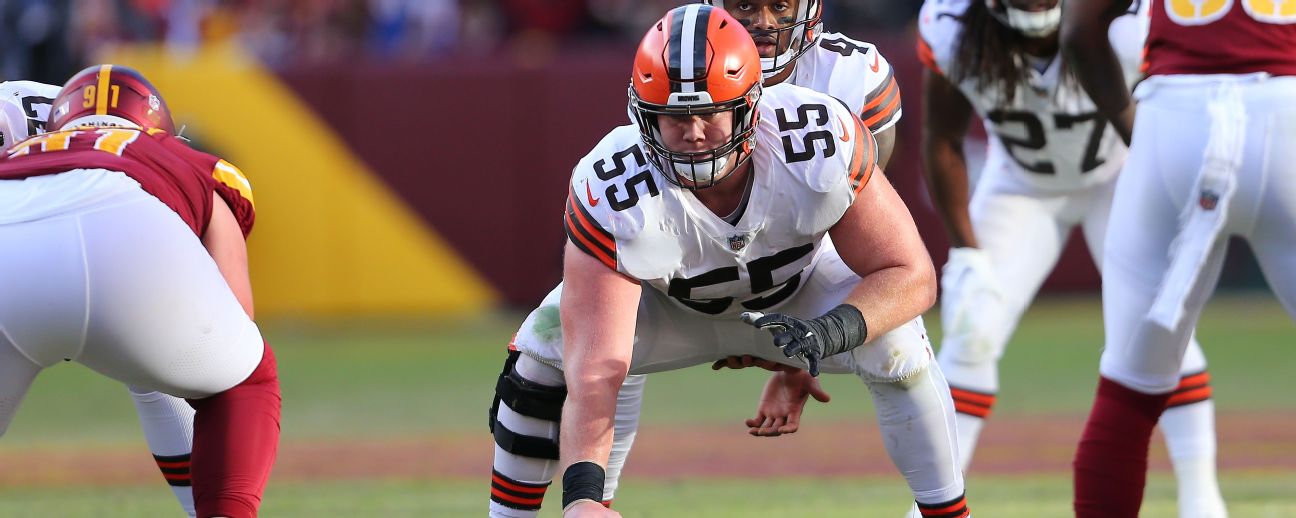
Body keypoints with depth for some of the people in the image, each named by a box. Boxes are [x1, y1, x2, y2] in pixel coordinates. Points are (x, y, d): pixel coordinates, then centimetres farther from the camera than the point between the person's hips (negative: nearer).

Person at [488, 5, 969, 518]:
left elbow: (911, 275, -27)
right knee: (542, 350, -21)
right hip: (673, 309, 0)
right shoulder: (613, 198, -39)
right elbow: (595, 370, -43)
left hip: (798, 293, 0)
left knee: (897, 345, -26)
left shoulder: (822, 146, -37)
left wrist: (836, 330, -48)